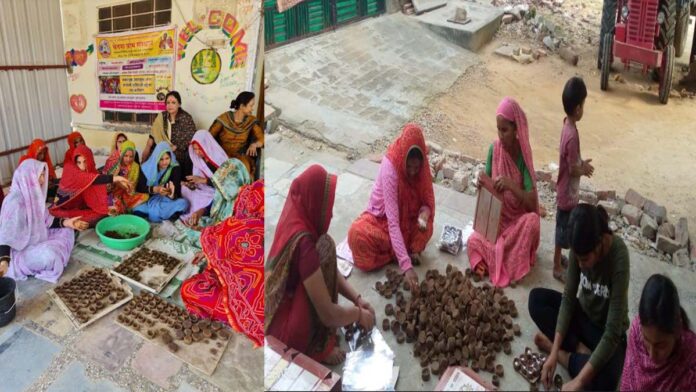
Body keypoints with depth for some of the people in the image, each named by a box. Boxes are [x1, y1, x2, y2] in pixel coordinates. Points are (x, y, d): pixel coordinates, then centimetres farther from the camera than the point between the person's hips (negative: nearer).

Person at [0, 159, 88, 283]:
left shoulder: (33, 194, 0)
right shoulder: (15, 202, -26)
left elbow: (45, 220, 12)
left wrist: (66, 223, 1)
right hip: (21, 250, -10)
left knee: (66, 231, 11)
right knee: (49, 255, -35)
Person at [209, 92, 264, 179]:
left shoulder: (252, 121, -3)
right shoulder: (224, 119, -10)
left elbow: (262, 139, -5)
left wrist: (254, 144, -27)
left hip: (240, 155, 2)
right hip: (222, 154, -2)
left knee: (245, 167, -31)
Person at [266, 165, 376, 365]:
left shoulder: (297, 217, -7)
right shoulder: (303, 243, -33)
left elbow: (331, 269, 7)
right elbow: (329, 315, -26)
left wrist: (357, 298, 0)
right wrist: (359, 314, -9)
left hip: (283, 303, 9)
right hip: (285, 331, -8)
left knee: (325, 247, -2)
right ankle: (317, 347, -6)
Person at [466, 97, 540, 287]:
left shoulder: (523, 154, -16)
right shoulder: (494, 148, -7)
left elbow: (532, 202, -21)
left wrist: (512, 185, -36)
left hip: (518, 220, -2)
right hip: (496, 218, 2)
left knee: (533, 221, -35)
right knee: (473, 242, -24)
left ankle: (513, 265, -15)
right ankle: (506, 260, -1)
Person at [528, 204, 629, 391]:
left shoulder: (619, 258, -35)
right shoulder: (580, 248, -20)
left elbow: (612, 334, -35)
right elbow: (568, 298, -13)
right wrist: (553, 352, -22)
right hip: (583, 314, 6)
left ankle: (565, 355, -6)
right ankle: (580, 350, -14)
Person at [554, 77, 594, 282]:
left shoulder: (566, 125, -1)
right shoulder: (573, 135, -30)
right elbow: (573, 169, -23)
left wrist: (581, 164, 5)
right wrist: (584, 169, -6)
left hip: (565, 191, 9)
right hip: (568, 194, -9)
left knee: (562, 229, 24)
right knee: (563, 231, 7)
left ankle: (558, 258, 40)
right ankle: (557, 267, 22)